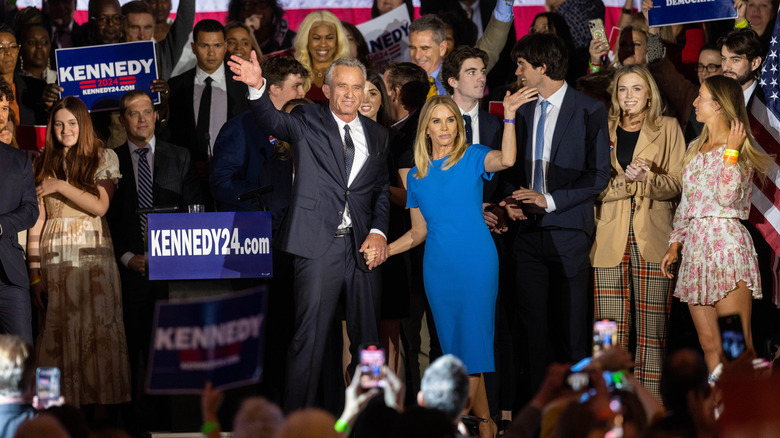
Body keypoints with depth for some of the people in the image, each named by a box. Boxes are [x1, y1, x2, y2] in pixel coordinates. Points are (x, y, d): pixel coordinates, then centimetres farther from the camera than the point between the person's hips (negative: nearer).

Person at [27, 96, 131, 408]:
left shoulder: (104, 158, 7)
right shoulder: (43, 165, 11)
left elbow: (100, 206, -4)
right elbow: (37, 220, 6)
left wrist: (61, 186, -8)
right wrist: (35, 273, 0)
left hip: (94, 257, -1)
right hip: (54, 261, 1)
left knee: (99, 334, -5)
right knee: (57, 338, -2)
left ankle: (102, 402, 0)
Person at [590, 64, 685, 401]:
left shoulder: (667, 128, 10)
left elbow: (677, 185, 4)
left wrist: (647, 178, -16)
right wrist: (625, 180, -11)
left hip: (652, 240, -1)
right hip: (610, 242, 1)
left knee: (653, 328, -6)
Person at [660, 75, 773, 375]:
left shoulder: (741, 148, -2)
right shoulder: (695, 149, 19)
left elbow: (727, 196, -17)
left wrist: (731, 151, -12)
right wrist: (674, 245, 13)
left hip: (726, 244, -7)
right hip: (695, 245, 7)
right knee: (709, 345, 4)